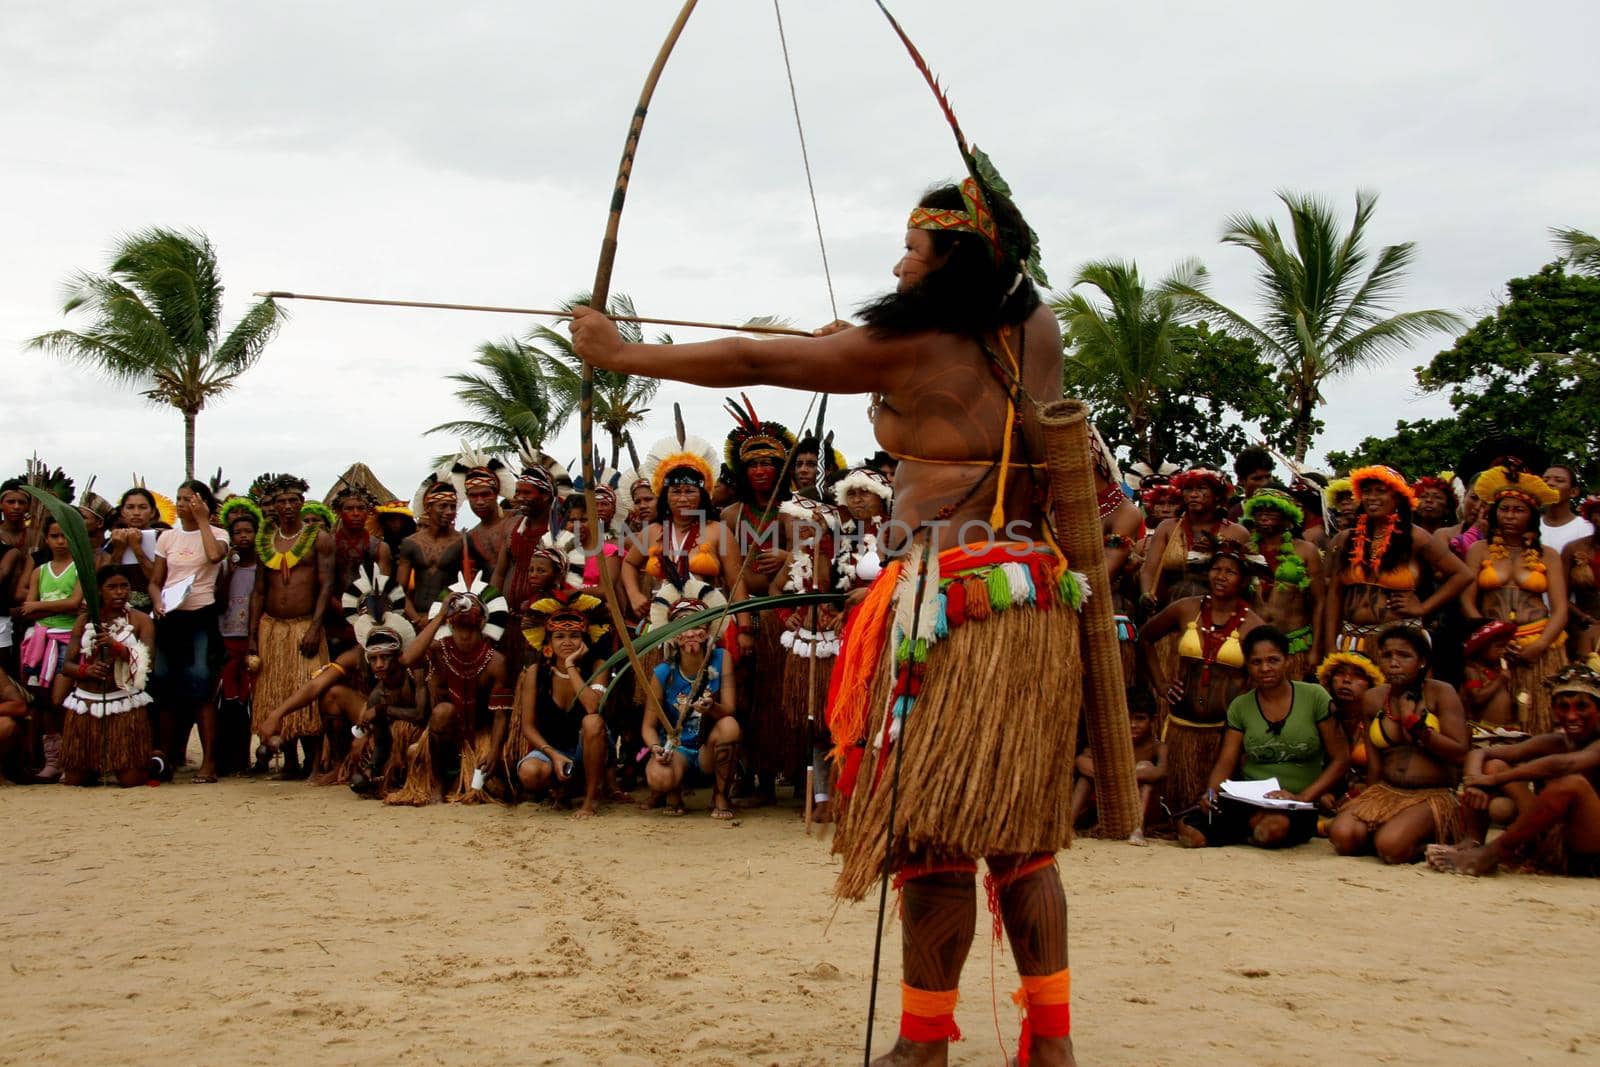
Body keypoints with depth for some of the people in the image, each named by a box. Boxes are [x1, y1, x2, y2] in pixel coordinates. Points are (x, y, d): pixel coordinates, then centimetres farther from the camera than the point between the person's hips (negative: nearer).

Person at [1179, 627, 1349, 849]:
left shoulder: (1315, 697, 1)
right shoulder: (1240, 707, 10)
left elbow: (1340, 760, 1)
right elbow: (1225, 763, 5)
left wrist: (1303, 797, -13)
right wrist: (1211, 793, -18)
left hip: (1298, 806, -3)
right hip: (1249, 800, 3)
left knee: (1275, 826, -40)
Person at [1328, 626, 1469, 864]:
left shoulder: (1440, 693, -2)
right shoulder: (1374, 699, 9)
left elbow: (1459, 753, -11)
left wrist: (1417, 725, -16)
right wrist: (1370, 807, 12)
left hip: (1433, 795, -4)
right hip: (1386, 792, 4)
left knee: (1392, 847, -31)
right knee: (1342, 835, -24)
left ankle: (1428, 843, 2)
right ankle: (1376, 834, 7)